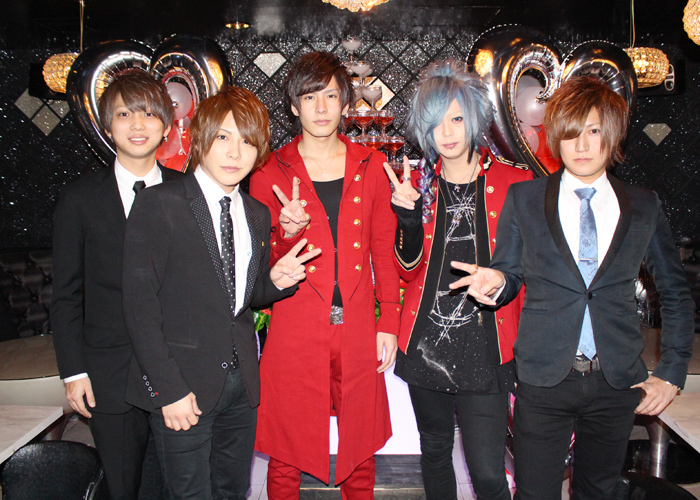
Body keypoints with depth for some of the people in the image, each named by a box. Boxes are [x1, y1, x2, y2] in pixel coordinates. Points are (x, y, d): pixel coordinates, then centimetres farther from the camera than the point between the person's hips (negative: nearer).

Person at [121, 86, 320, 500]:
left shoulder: (258, 216, 8)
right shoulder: (159, 205, -10)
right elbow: (140, 304, -12)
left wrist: (276, 281, -6)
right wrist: (169, 388, -15)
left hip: (242, 382, 6)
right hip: (185, 386, -5)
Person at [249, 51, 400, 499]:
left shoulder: (370, 166, 8)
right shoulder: (271, 173, 2)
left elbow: (384, 248, 9)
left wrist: (389, 323, 4)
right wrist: (286, 233, -17)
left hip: (358, 329, 2)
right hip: (294, 331, -1)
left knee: (361, 450, 12)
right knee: (286, 454, 7)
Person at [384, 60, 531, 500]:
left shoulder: (515, 183, -3)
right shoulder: (418, 182, 5)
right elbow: (409, 267, -1)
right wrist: (408, 213, -18)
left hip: (485, 348, -3)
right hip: (426, 345, 3)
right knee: (434, 452, 19)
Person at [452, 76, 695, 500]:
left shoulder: (644, 206, 4)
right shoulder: (523, 199, 0)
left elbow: (676, 293, 11)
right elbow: (510, 277, 6)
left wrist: (672, 372, 6)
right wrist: (496, 281, -18)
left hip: (617, 383, 2)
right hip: (544, 380, -1)